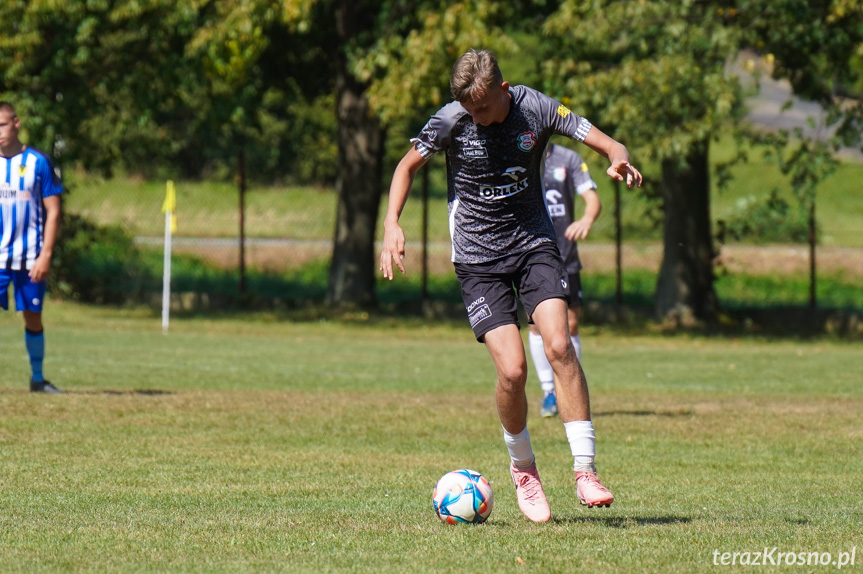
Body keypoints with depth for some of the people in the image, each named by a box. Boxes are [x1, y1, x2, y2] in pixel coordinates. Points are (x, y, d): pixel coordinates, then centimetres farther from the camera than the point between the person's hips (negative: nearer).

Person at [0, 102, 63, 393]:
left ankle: (37, 378, 22)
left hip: (30, 257, 0)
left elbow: (53, 211, 0)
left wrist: (45, 255, -7)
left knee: (33, 317, 8)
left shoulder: (38, 162, -1)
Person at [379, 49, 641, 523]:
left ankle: (585, 472, -16)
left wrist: (619, 160, -28)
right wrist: (392, 224, -8)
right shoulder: (450, 121, -11)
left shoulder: (536, 109, -10)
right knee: (512, 369, -14)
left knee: (558, 345, -20)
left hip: (533, 241, 1)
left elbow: (606, 143, -5)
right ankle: (522, 468, 13)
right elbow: (408, 165, 6)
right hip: (477, 257, -1)